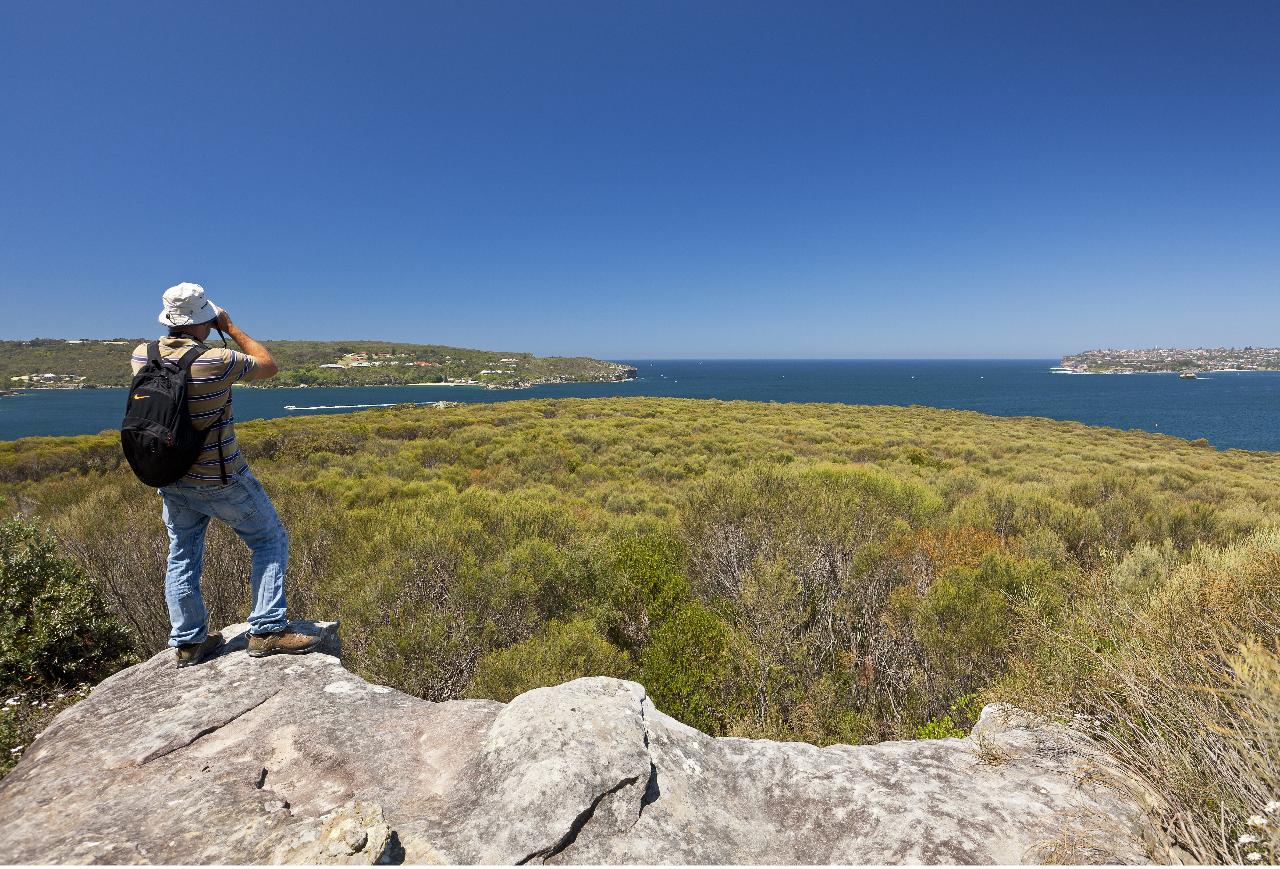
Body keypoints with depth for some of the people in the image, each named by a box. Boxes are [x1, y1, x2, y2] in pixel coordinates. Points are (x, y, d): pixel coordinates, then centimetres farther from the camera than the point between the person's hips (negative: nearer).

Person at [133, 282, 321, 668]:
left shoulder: (142, 357, -4)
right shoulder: (217, 361, -23)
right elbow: (269, 365, -5)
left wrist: (183, 331, 13)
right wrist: (231, 328, -1)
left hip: (171, 479, 7)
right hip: (220, 479, -6)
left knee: (182, 557, 17)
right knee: (270, 539, 6)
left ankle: (188, 642, 27)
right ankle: (267, 630, 2)